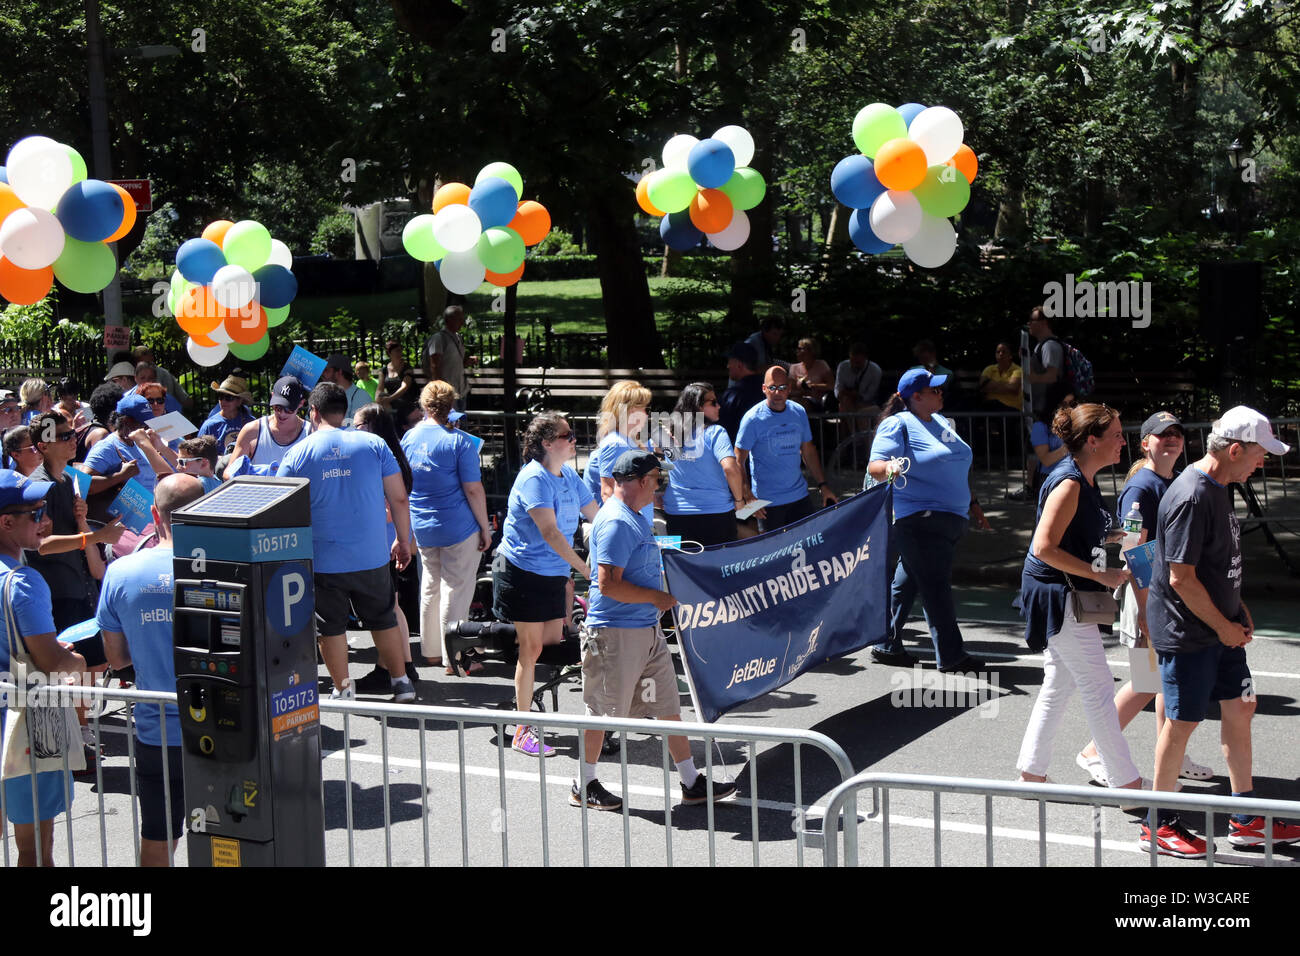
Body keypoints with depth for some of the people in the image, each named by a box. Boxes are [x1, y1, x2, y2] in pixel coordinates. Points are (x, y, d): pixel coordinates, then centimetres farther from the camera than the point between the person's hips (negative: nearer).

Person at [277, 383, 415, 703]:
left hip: (322, 560, -1)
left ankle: (343, 690, 17)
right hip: (371, 557, 1)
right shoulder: (374, 445, -2)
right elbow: (399, 499, 0)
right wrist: (403, 541, 13)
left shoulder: (298, 453, -3)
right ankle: (401, 682, 22)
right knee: (383, 619, 16)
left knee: (330, 626, 11)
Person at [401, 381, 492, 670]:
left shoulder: (409, 437, 3)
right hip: (458, 527, -6)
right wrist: (485, 527, -6)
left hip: (421, 527, 6)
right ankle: (454, 658, 5)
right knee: (456, 590, 2)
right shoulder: (458, 442, -14)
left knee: (430, 587, 18)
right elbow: (473, 489, -16)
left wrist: (408, 529, 23)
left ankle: (431, 650, 26)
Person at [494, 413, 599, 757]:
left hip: (554, 573, 8)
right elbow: (550, 532, -29)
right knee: (531, 648, -3)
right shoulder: (534, 478, -20)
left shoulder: (568, 476, 6)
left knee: (554, 644, 8)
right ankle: (523, 731, 6)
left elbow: (597, 515, 14)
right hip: (523, 571, -8)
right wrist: (586, 570, -33)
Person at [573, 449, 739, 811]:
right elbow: (608, 585, -25)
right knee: (603, 710, 3)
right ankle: (584, 787, 18)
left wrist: (661, 594, 18)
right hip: (615, 633, -10)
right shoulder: (616, 522, -19)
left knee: (668, 706, 11)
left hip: (646, 629, 10)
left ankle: (692, 783, 17)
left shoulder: (633, 517, 14)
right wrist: (657, 598, -16)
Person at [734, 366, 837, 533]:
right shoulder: (753, 419, -10)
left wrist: (823, 485, 12)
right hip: (768, 502, -5)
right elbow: (738, 461, -9)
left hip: (800, 496, 5)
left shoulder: (799, 412, 6)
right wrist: (748, 496, -19)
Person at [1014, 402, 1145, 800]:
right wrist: (1100, 574, -22)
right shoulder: (1068, 483, -20)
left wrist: (1116, 537, 10)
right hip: (1057, 597, -10)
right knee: (1098, 689, -4)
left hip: (1069, 599, 10)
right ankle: (1127, 783, 2)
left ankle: (1031, 773, 22)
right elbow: (1044, 548, -24)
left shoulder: (1084, 479, 10)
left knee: (1059, 685, 15)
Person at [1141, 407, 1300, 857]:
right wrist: (1224, 626, -15)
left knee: (1240, 708, 13)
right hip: (1187, 634, -10)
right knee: (1183, 722, 0)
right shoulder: (1191, 498, -24)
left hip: (1221, 627, 10)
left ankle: (1246, 819, 24)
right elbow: (1181, 577, -24)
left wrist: (1237, 608, 11)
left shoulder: (1218, 488, 8)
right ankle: (1160, 825, 14)